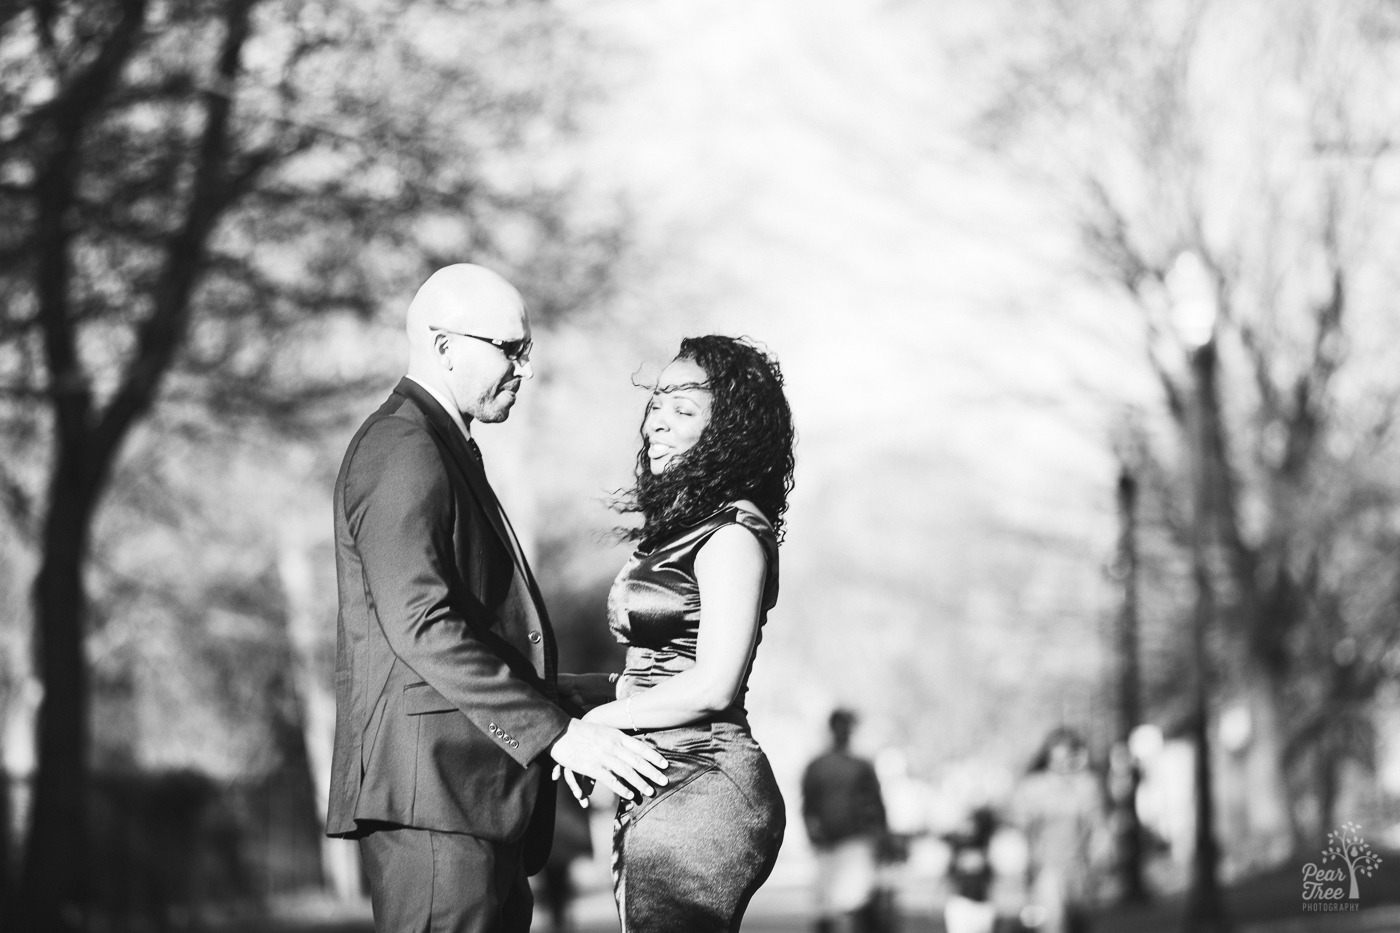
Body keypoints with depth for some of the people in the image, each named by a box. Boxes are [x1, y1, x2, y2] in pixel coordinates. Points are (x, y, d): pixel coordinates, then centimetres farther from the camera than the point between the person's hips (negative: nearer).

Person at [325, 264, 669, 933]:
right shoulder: (401, 450, -11)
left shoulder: (443, 448, 23)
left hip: (480, 799, 10)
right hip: (428, 792, -10)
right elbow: (420, 626, -20)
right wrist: (556, 732, -19)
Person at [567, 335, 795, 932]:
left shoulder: (734, 533, -11)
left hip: (701, 790, -9)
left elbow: (713, 685, -17)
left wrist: (596, 720, -9)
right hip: (653, 793, 9)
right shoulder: (678, 528, 18)